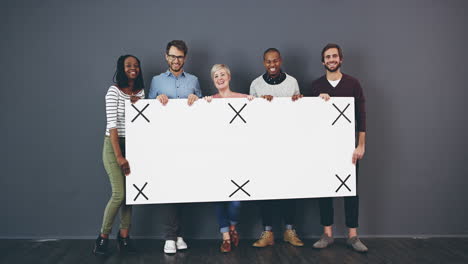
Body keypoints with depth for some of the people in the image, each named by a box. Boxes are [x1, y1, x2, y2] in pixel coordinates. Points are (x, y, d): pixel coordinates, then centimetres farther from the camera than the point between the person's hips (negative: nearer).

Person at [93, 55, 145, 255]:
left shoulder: (141, 92, 9)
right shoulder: (114, 91, -9)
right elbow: (112, 124, -15)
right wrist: (119, 156, -19)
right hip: (114, 144, -5)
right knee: (119, 194, -9)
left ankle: (124, 237, 17)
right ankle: (103, 237, 10)